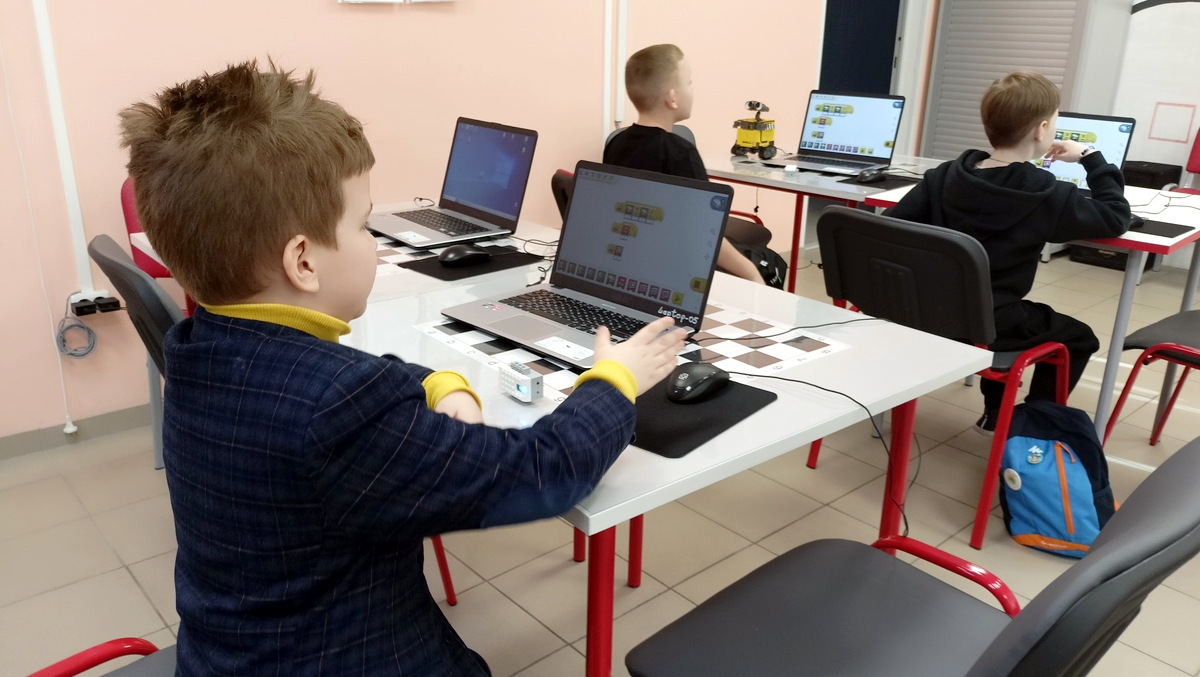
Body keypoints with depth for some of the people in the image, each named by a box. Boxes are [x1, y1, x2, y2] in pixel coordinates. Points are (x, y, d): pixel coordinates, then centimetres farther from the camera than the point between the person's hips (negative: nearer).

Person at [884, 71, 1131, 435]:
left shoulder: (947, 175, -3)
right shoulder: (1047, 195, -14)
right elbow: (1116, 218, -3)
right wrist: (1091, 158, 4)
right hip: (987, 325, -5)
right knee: (1079, 337, 21)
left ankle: (995, 414, 44)